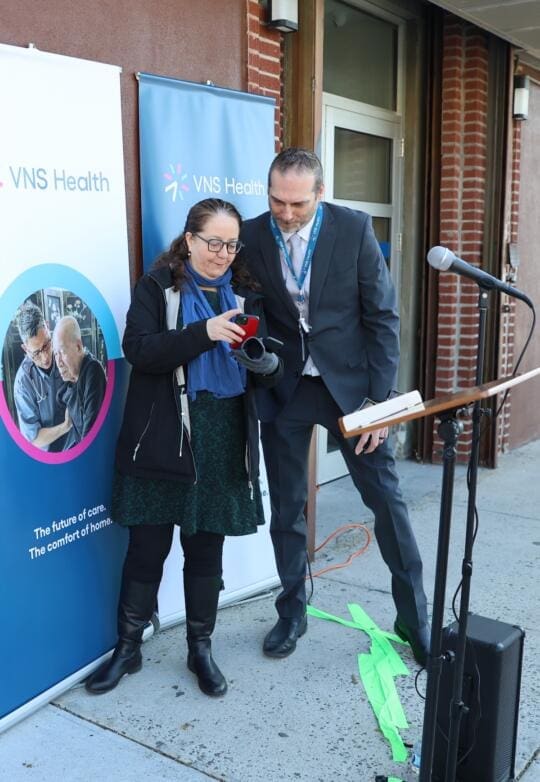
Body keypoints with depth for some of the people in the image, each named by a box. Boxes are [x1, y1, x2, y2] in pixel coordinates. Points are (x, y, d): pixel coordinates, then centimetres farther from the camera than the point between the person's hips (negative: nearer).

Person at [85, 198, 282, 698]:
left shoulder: (245, 293, 9)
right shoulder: (158, 285, 0)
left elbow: (269, 373, 7)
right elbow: (138, 349, -15)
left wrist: (265, 363, -18)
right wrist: (203, 333, -27)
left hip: (223, 441, 3)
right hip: (162, 439, -2)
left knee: (207, 548, 11)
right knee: (147, 546, 6)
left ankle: (201, 649, 27)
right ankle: (128, 648, 24)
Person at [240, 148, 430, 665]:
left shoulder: (354, 229, -9)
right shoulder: (250, 237, -5)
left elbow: (382, 317, -7)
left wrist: (380, 399, -10)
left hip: (348, 381, -1)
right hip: (282, 389, 2)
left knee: (386, 499, 4)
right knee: (286, 509, 10)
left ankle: (414, 615, 22)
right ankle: (292, 612, 29)